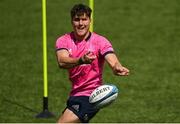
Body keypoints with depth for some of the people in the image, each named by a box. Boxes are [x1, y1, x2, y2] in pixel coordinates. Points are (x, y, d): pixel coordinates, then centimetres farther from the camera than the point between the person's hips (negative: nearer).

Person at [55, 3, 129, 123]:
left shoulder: (100, 41, -13)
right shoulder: (63, 40, -5)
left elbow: (113, 61, -29)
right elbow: (62, 62, -25)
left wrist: (117, 68, -55)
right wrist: (81, 60, -45)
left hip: (90, 97, -6)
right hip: (75, 94, 6)